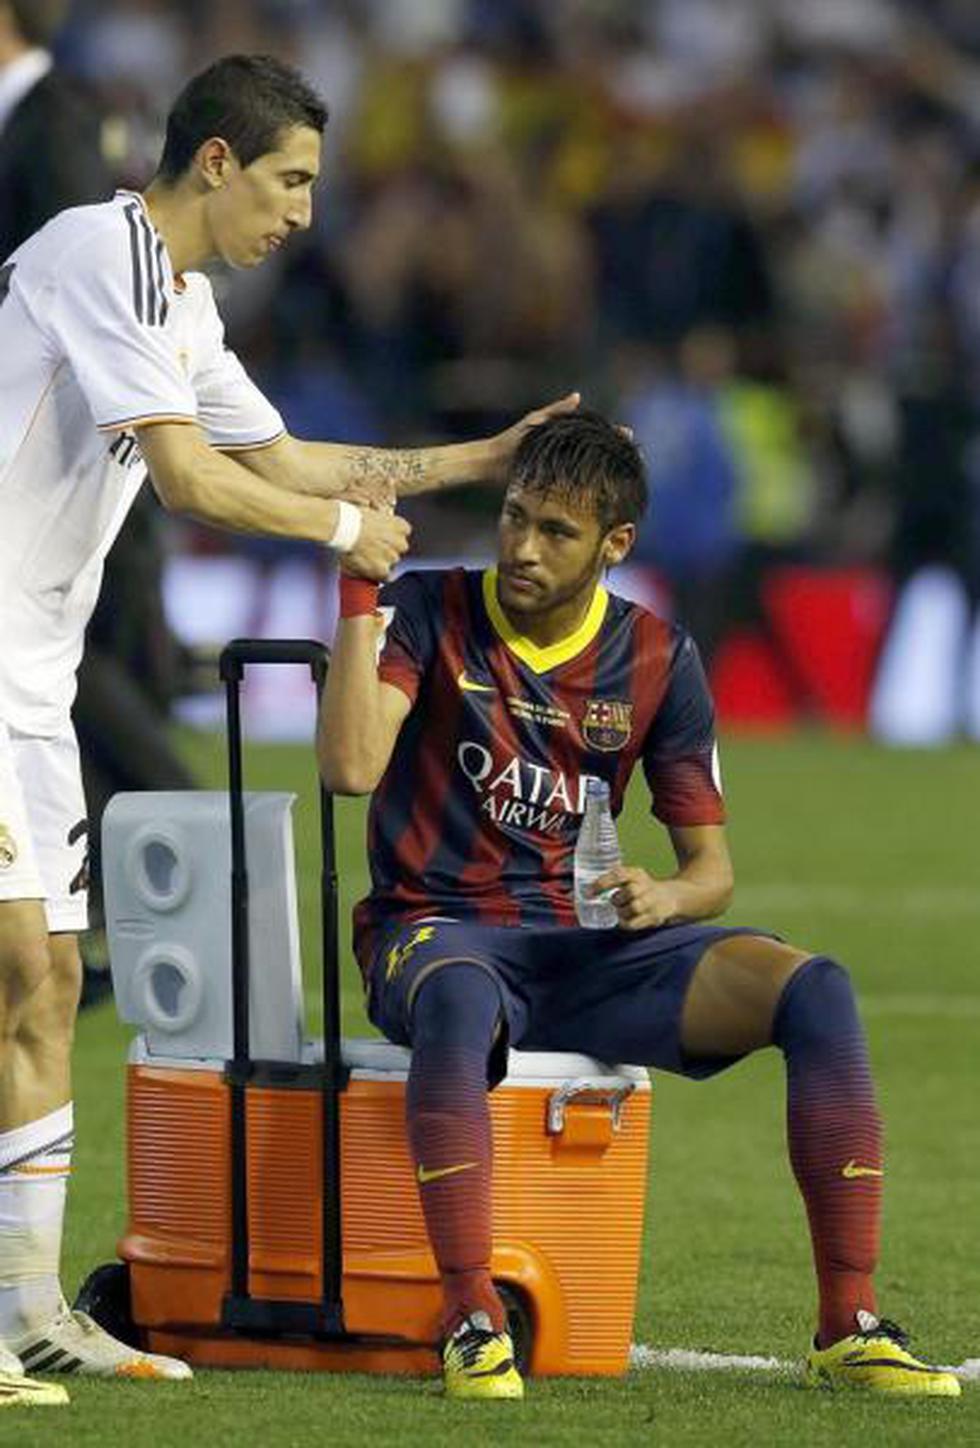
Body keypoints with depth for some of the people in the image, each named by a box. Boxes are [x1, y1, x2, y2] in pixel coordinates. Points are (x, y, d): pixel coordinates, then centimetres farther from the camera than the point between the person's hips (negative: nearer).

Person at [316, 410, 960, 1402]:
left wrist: (661, 899, -15)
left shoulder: (657, 660, 7)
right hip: (437, 930, -4)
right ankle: (470, 1322, -44)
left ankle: (849, 1329, -23)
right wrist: (358, 594, -20)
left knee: (816, 991, -20)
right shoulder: (429, 614, -2)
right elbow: (350, 765, -19)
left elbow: (711, 865, 9)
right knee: (459, 999, -43)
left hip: (587, 946, 4)